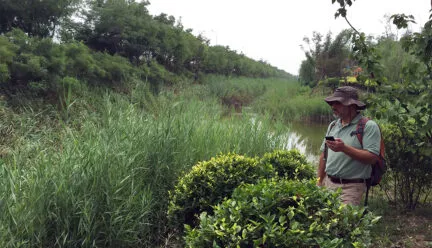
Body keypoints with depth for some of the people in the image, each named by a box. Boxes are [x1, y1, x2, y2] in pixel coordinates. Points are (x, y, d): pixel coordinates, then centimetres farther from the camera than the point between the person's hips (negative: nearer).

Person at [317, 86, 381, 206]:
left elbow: (372, 158, -17)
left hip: (350, 187, -6)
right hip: (328, 183, 6)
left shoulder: (369, 126, -7)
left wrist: (344, 148, -24)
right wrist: (319, 182, 13)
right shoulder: (333, 125, 14)